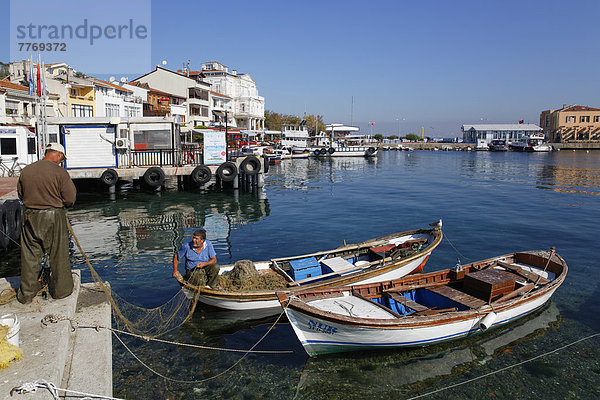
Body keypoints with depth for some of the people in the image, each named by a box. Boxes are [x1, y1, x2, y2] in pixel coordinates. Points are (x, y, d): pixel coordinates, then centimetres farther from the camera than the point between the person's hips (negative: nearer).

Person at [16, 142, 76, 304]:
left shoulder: (26, 170, 3)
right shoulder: (59, 172, -12)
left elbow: (20, 194, 12)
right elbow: (70, 198, -13)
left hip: (30, 216, 4)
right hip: (54, 217, -4)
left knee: (30, 256, 13)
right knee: (58, 255, 9)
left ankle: (26, 294, 24)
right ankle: (61, 289, 21)